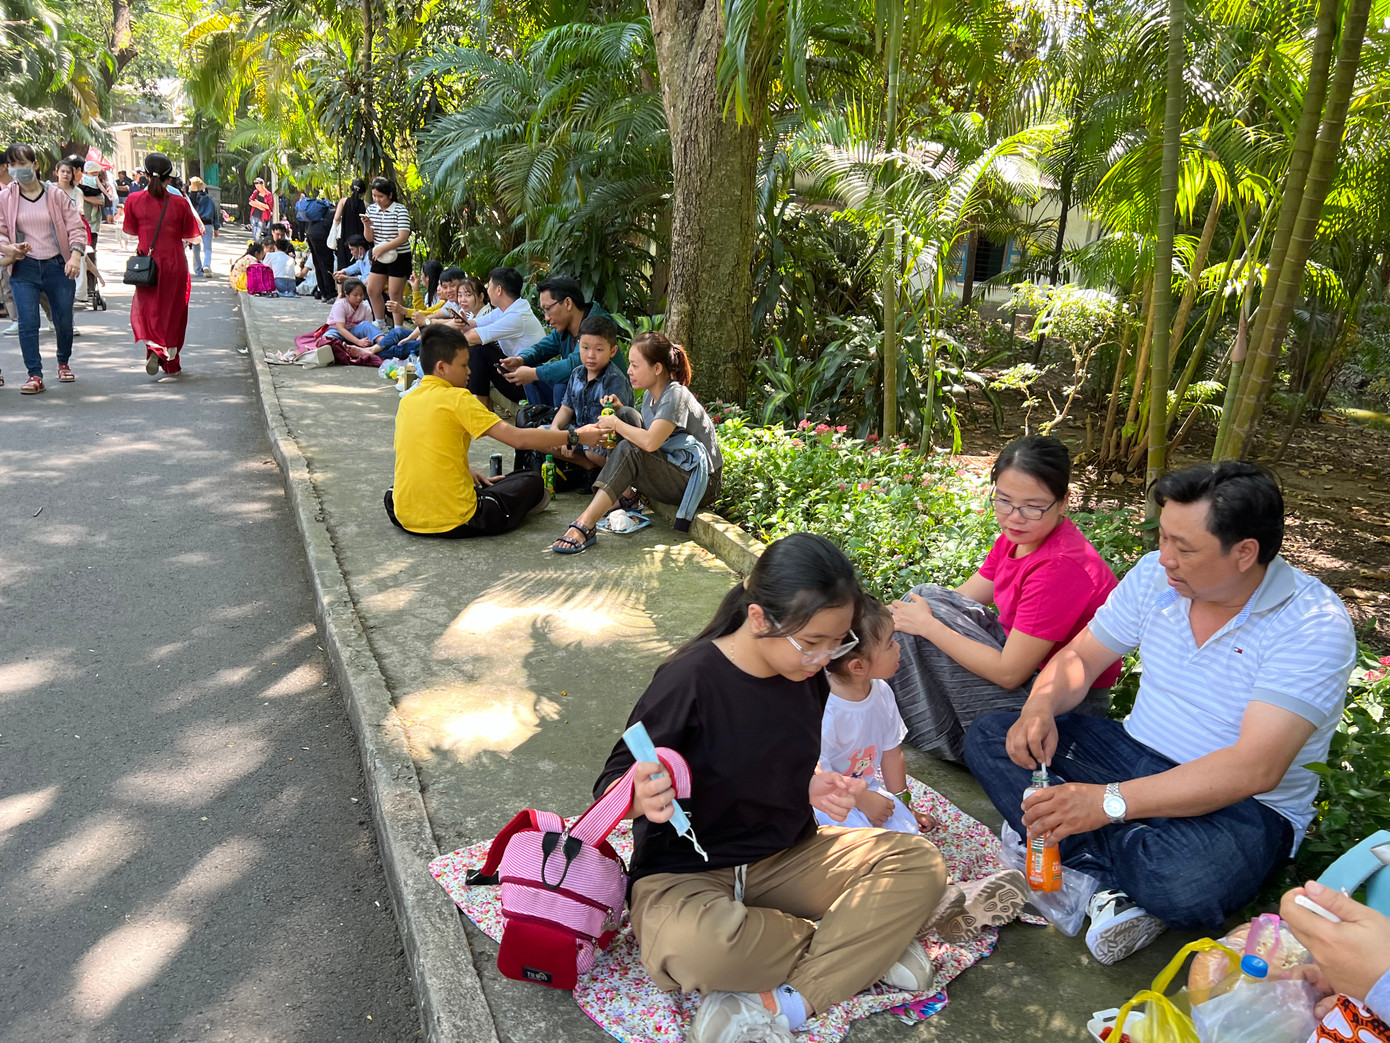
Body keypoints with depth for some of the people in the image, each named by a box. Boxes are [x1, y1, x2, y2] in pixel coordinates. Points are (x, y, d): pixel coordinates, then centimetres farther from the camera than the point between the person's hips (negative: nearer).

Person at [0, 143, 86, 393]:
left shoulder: (57, 195, 0)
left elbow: (76, 227, -1)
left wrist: (75, 256, -17)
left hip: (57, 267, 0)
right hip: (24, 269, 0)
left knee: (64, 321, 8)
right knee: (27, 323, -8)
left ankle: (64, 363, 33)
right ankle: (35, 375, -2)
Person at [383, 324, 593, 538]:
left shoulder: (406, 402, 9)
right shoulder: (457, 398, -11)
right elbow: (518, 438, -14)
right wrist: (572, 437, -6)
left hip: (404, 518, 6)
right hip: (454, 523, -6)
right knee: (532, 482, 8)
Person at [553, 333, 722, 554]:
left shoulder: (675, 396, -19)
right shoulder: (651, 395, 8)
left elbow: (650, 442, -31)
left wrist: (616, 424, -16)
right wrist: (619, 411, -2)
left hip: (699, 481, -9)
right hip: (670, 467, 9)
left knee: (630, 451, -29)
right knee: (627, 415, 2)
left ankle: (585, 526, -33)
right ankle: (626, 498, 0)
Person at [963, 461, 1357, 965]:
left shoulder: (1315, 625, -21)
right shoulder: (1155, 575, -3)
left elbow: (1255, 768, -30)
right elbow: (1080, 656, 7)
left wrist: (1110, 801, -37)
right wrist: (1039, 708, -17)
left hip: (1244, 806, -6)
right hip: (1134, 755, 7)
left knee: (1180, 881, -41)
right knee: (988, 737, -11)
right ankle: (1114, 882, -20)